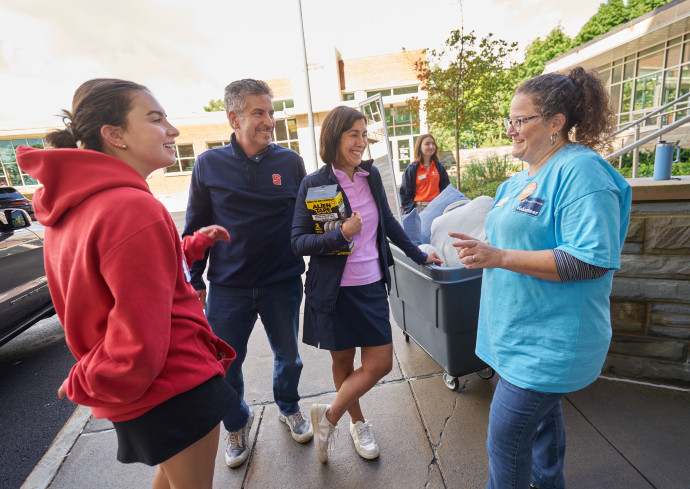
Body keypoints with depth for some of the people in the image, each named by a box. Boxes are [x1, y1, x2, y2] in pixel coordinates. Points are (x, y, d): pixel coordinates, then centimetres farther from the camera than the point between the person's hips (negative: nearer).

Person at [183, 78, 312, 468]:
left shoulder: (290, 162, -1)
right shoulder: (209, 165, -1)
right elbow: (196, 227, 5)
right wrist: (192, 279, 3)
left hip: (283, 283, 1)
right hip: (227, 288, 0)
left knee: (288, 356, 17)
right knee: (223, 367, 12)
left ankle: (289, 408, 48)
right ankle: (238, 424, 43)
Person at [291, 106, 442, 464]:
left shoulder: (371, 176, 6)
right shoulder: (314, 184, -9)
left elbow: (388, 222, 17)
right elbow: (299, 242, -10)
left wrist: (418, 255, 21)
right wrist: (342, 234, -25)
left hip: (371, 286, 5)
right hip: (334, 290, -4)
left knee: (381, 363, 4)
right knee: (343, 361, 12)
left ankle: (329, 415, 28)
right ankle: (357, 423, 40)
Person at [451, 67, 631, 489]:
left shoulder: (581, 171, -19)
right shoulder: (526, 177, 11)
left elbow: (590, 261, -26)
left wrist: (499, 257, -28)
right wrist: (483, 249, 7)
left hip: (546, 339, -9)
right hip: (523, 328, 9)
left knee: (506, 435, 1)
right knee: (542, 414, 27)